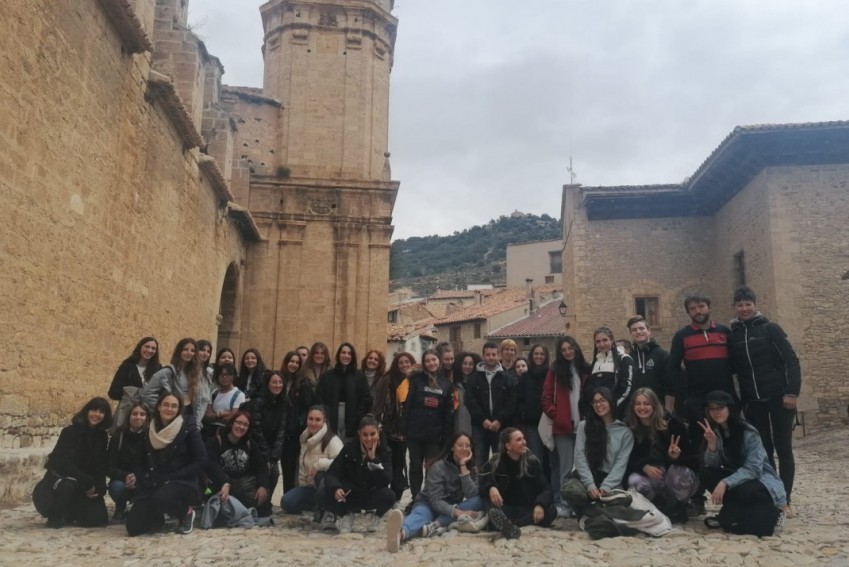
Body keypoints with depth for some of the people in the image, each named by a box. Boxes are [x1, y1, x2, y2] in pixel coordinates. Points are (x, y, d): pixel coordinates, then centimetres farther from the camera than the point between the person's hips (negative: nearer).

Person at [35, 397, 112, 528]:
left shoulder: (102, 437, 2)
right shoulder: (70, 432, -15)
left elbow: (102, 465, 3)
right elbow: (64, 463, -23)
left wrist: (99, 488, -13)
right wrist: (87, 483, -24)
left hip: (86, 486, 5)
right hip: (61, 477, -5)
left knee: (98, 518, -11)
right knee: (66, 486, -41)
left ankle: (69, 514, 22)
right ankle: (55, 517, -9)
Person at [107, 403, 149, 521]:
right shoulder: (118, 436, -3)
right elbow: (110, 467, -8)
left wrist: (137, 478, -29)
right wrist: (125, 476, -29)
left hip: (143, 482, -1)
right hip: (122, 480, 1)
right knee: (117, 487, -34)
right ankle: (120, 509, 3)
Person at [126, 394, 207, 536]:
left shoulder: (188, 429, -6)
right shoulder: (151, 431, 8)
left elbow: (201, 462, -10)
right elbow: (146, 461, 17)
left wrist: (172, 478, -17)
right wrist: (147, 480, -1)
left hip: (184, 483, -4)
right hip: (155, 485, 4)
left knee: (161, 497, -38)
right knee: (134, 526, -14)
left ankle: (186, 513, -5)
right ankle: (159, 516, 20)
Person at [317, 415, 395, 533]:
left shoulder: (384, 451, -12)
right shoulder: (350, 448, -11)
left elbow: (386, 481, -24)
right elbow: (331, 474, -15)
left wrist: (373, 458, -32)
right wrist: (336, 488, -36)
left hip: (371, 496, 0)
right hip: (349, 495, 1)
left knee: (389, 495, -34)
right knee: (321, 497, -27)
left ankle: (375, 516, 1)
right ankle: (345, 514, 4)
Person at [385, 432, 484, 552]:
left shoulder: (472, 469, -1)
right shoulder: (439, 466, -15)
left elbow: (471, 495, -17)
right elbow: (435, 500, -22)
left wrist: (463, 467, -23)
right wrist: (457, 512, -38)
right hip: (429, 504, -4)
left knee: (479, 501, -23)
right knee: (420, 515, -39)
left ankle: (436, 524, -40)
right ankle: (400, 534, -77)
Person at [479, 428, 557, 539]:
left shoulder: (532, 461, 4)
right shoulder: (494, 463, 0)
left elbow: (545, 488, -2)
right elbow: (483, 485, -12)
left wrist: (540, 505, -24)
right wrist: (490, 488, -37)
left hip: (528, 510, 1)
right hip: (506, 510, -1)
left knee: (551, 511, -26)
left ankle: (507, 524, -43)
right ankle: (509, 526, -62)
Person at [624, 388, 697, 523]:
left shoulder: (672, 423, -13)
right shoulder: (630, 429, -5)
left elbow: (689, 455, -13)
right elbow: (629, 459, -6)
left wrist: (677, 456, -37)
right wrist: (644, 467, -27)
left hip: (676, 473, -1)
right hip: (651, 478, 2)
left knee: (680, 473, -37)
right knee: (634, 480, -32)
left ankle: (679, 509, -5)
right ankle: (663, 509, -2)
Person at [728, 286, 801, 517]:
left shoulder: (770, 329, -4)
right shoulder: (733, 335, 5)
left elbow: (791, 360, -7)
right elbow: (732, 368, 11)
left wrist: (792, 392, -14)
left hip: (778, 397, -3)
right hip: (752, 402, 3)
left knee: (783, 448, 2)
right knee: (762, 450, 7)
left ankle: (785, 500, 8)